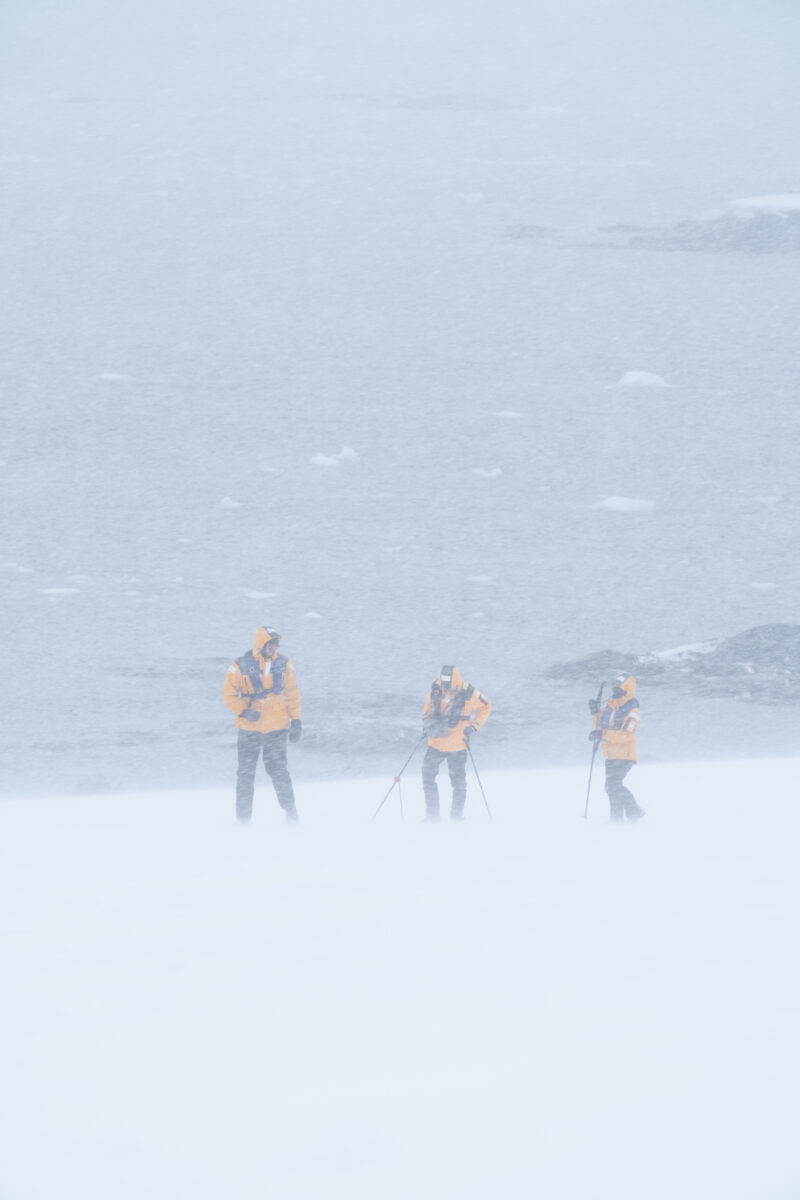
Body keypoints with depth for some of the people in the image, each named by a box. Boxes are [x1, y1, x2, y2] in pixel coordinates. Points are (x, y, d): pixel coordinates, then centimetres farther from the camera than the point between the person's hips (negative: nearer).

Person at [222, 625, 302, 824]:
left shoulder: (283, 664, 2)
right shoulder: (241, 666, -7)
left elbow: (292, 694, 9)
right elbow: (229, 694, -2)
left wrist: (296, 720, 3)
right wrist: (243, 711, -16)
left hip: (276, 728, 1)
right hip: (250, 729, -1)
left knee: (278, 770, 0)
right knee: (246, 772, 2)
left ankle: (290, 812, 11)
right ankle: (243, 818, 9)